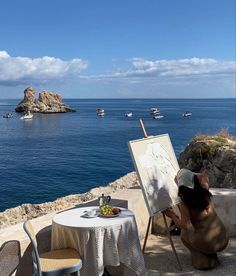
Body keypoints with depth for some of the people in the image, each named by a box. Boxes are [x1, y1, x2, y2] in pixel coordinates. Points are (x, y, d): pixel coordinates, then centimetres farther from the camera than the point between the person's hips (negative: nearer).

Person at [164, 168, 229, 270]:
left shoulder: (184, 204, -15)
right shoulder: (205, 194, -2)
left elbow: (184, 226, -19)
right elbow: (203, 177, 17)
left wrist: (172, 215, -4)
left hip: (207, 244, -5)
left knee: (184, 234, 24)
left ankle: (202, 260, 10)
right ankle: (211, 257, 23)